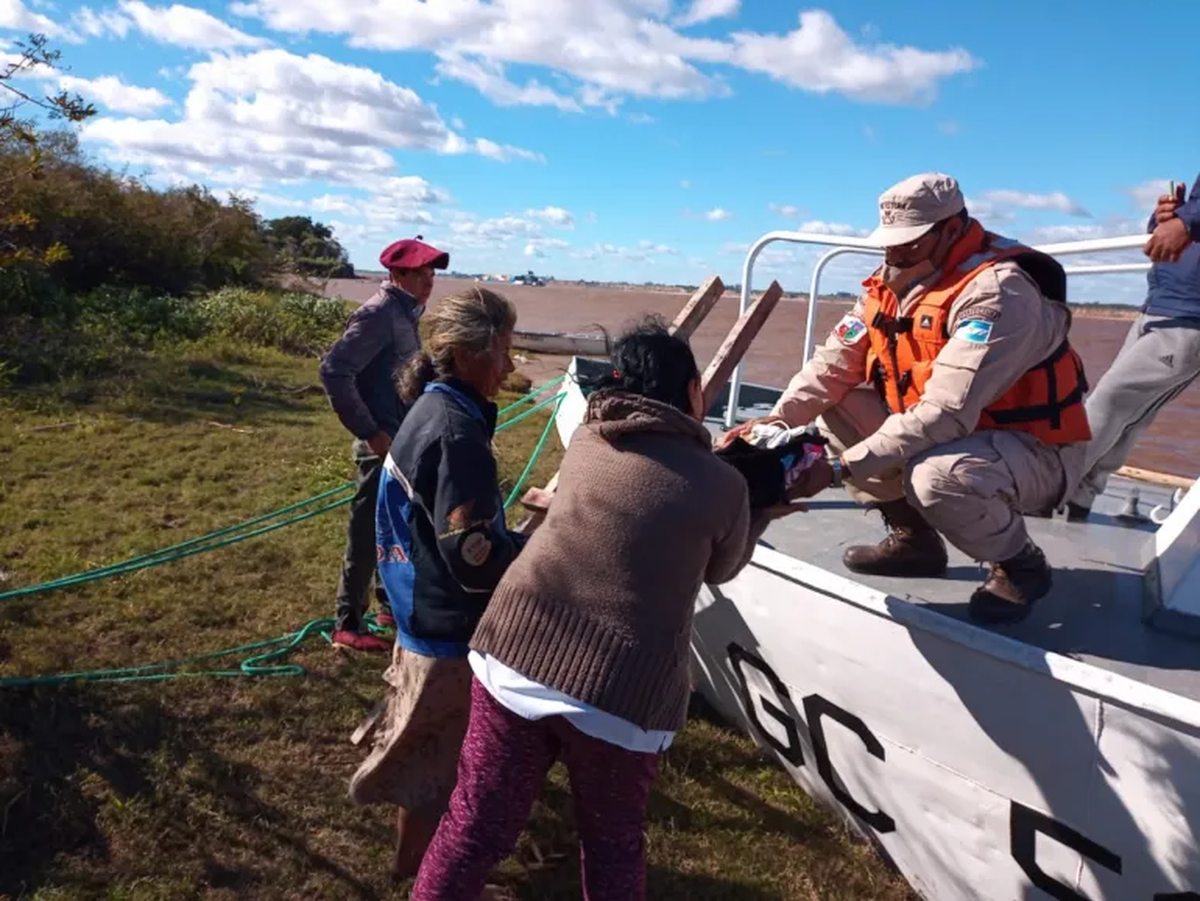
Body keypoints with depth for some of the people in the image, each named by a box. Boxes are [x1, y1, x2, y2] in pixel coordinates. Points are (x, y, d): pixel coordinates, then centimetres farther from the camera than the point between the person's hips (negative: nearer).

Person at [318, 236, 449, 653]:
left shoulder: (403, 313, 12)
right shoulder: (379, 313, -16)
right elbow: (334, 371, -24)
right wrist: (370, 432, -22)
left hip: (402, 441, 9)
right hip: (382, 445, -9)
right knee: (368, 534, 0)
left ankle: (389, 606, 35)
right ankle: (347, 625, 12)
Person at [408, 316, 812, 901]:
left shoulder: (585, 439, 11)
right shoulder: (723, 485, -1)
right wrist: (759, 516, 36)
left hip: (515, 649, 3)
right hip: (623, 688, -2)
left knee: (476, 827, 17)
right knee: (613, 847, 22)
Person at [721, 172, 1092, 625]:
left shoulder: (997, 292, -26)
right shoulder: (895, 282, -1)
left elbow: (945, 414, -35)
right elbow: (833, 363, -5)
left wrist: (840, 467, -36)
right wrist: (775, 422, -22)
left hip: (1037, 451, -8)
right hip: (957, 435, 8)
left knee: (935, 476, -38)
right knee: (836, 408, -3)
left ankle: (1021, 565, -4)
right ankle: (913, 538, 11)